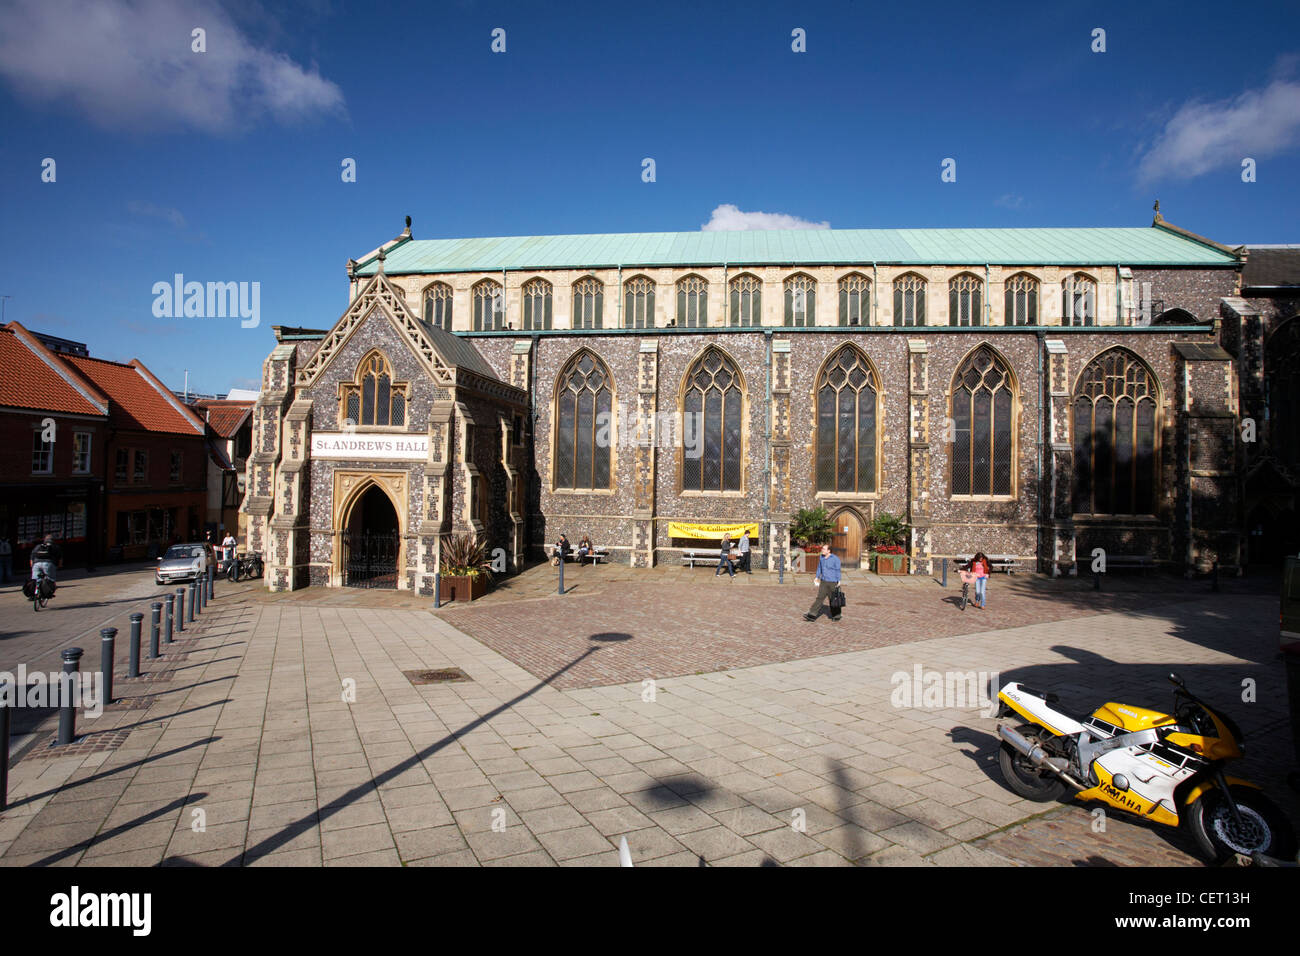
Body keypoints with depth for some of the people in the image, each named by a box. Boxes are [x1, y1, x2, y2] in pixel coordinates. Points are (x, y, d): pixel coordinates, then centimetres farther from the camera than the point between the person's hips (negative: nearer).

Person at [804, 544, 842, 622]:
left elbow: (838, 571, -10)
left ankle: (836, 616, 25)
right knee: (819, 598, -2)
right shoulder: (821, 557, 4)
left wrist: (839, 581, -15)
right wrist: (817, 577, 19)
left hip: (833, 582, -5)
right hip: (823, 581, 5)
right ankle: (812, 615, -7)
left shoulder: (835, 559, -13)